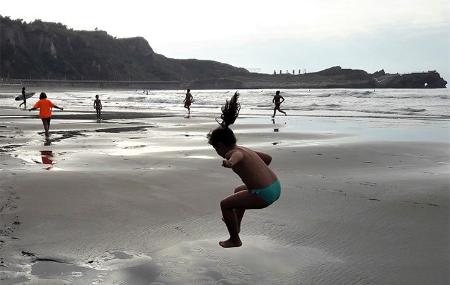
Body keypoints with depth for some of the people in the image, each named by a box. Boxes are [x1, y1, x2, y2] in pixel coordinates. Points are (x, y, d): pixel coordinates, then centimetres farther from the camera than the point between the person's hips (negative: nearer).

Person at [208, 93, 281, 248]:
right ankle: (236, 225, 52)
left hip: (264, 195, -10)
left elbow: (234, 160, -40)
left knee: (225, 204, 4)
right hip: (276, 188, 10)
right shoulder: (245, 149, 14)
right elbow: (268, 158, 27)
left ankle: (235, 240, 18)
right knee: (239, 190, 35)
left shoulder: (235, 153, -13)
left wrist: (228, 163, -63)